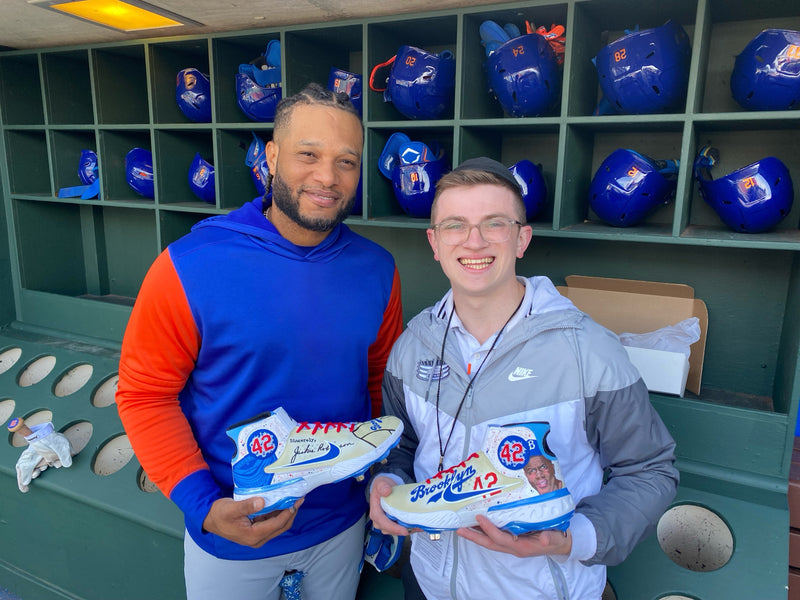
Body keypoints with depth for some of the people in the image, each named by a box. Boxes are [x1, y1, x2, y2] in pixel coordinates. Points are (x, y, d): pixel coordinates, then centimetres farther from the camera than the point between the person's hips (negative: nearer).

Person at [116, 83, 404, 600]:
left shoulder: (377, 270, -9)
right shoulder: (190, 267, -21)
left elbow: (381, 378, 2)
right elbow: (145, 396, -14)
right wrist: (203, 506, -22)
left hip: (343, 521, 3)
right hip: (230, 535, -2)